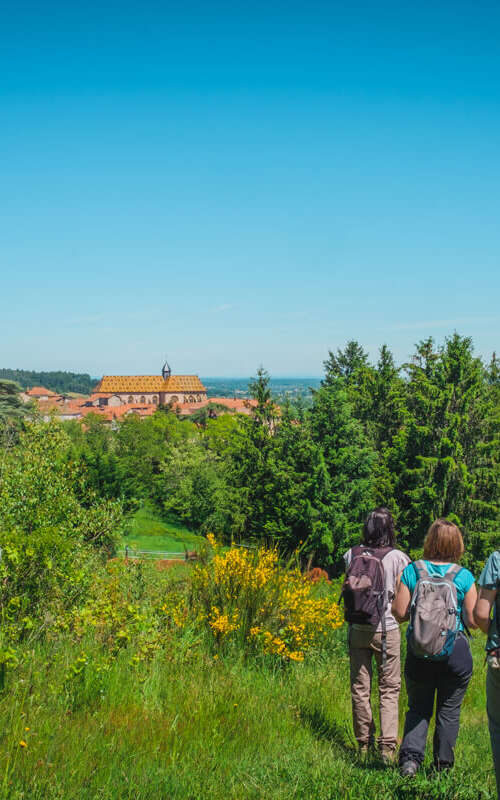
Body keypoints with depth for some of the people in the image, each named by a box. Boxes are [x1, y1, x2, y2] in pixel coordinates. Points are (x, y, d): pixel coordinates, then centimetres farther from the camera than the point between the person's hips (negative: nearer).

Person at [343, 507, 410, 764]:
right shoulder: (397, 557, -10)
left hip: (357, 629, 3)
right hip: (386, 629, -3)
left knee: (360, 688, 12)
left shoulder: (352, 555, -2)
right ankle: (388, 745, 2)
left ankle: (364, 743, 22)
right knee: (389, 689, 7)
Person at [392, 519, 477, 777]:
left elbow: (400, 613, -4)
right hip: (456, 653, 0)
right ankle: (443, 765, 25)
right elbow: (473, 621, -6)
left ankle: (410, 757, 0)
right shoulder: (464, 576, -7)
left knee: (418, 708, 15)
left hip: (418, 652, 1)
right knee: (449, 710, 15)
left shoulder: (412, 572, -5)